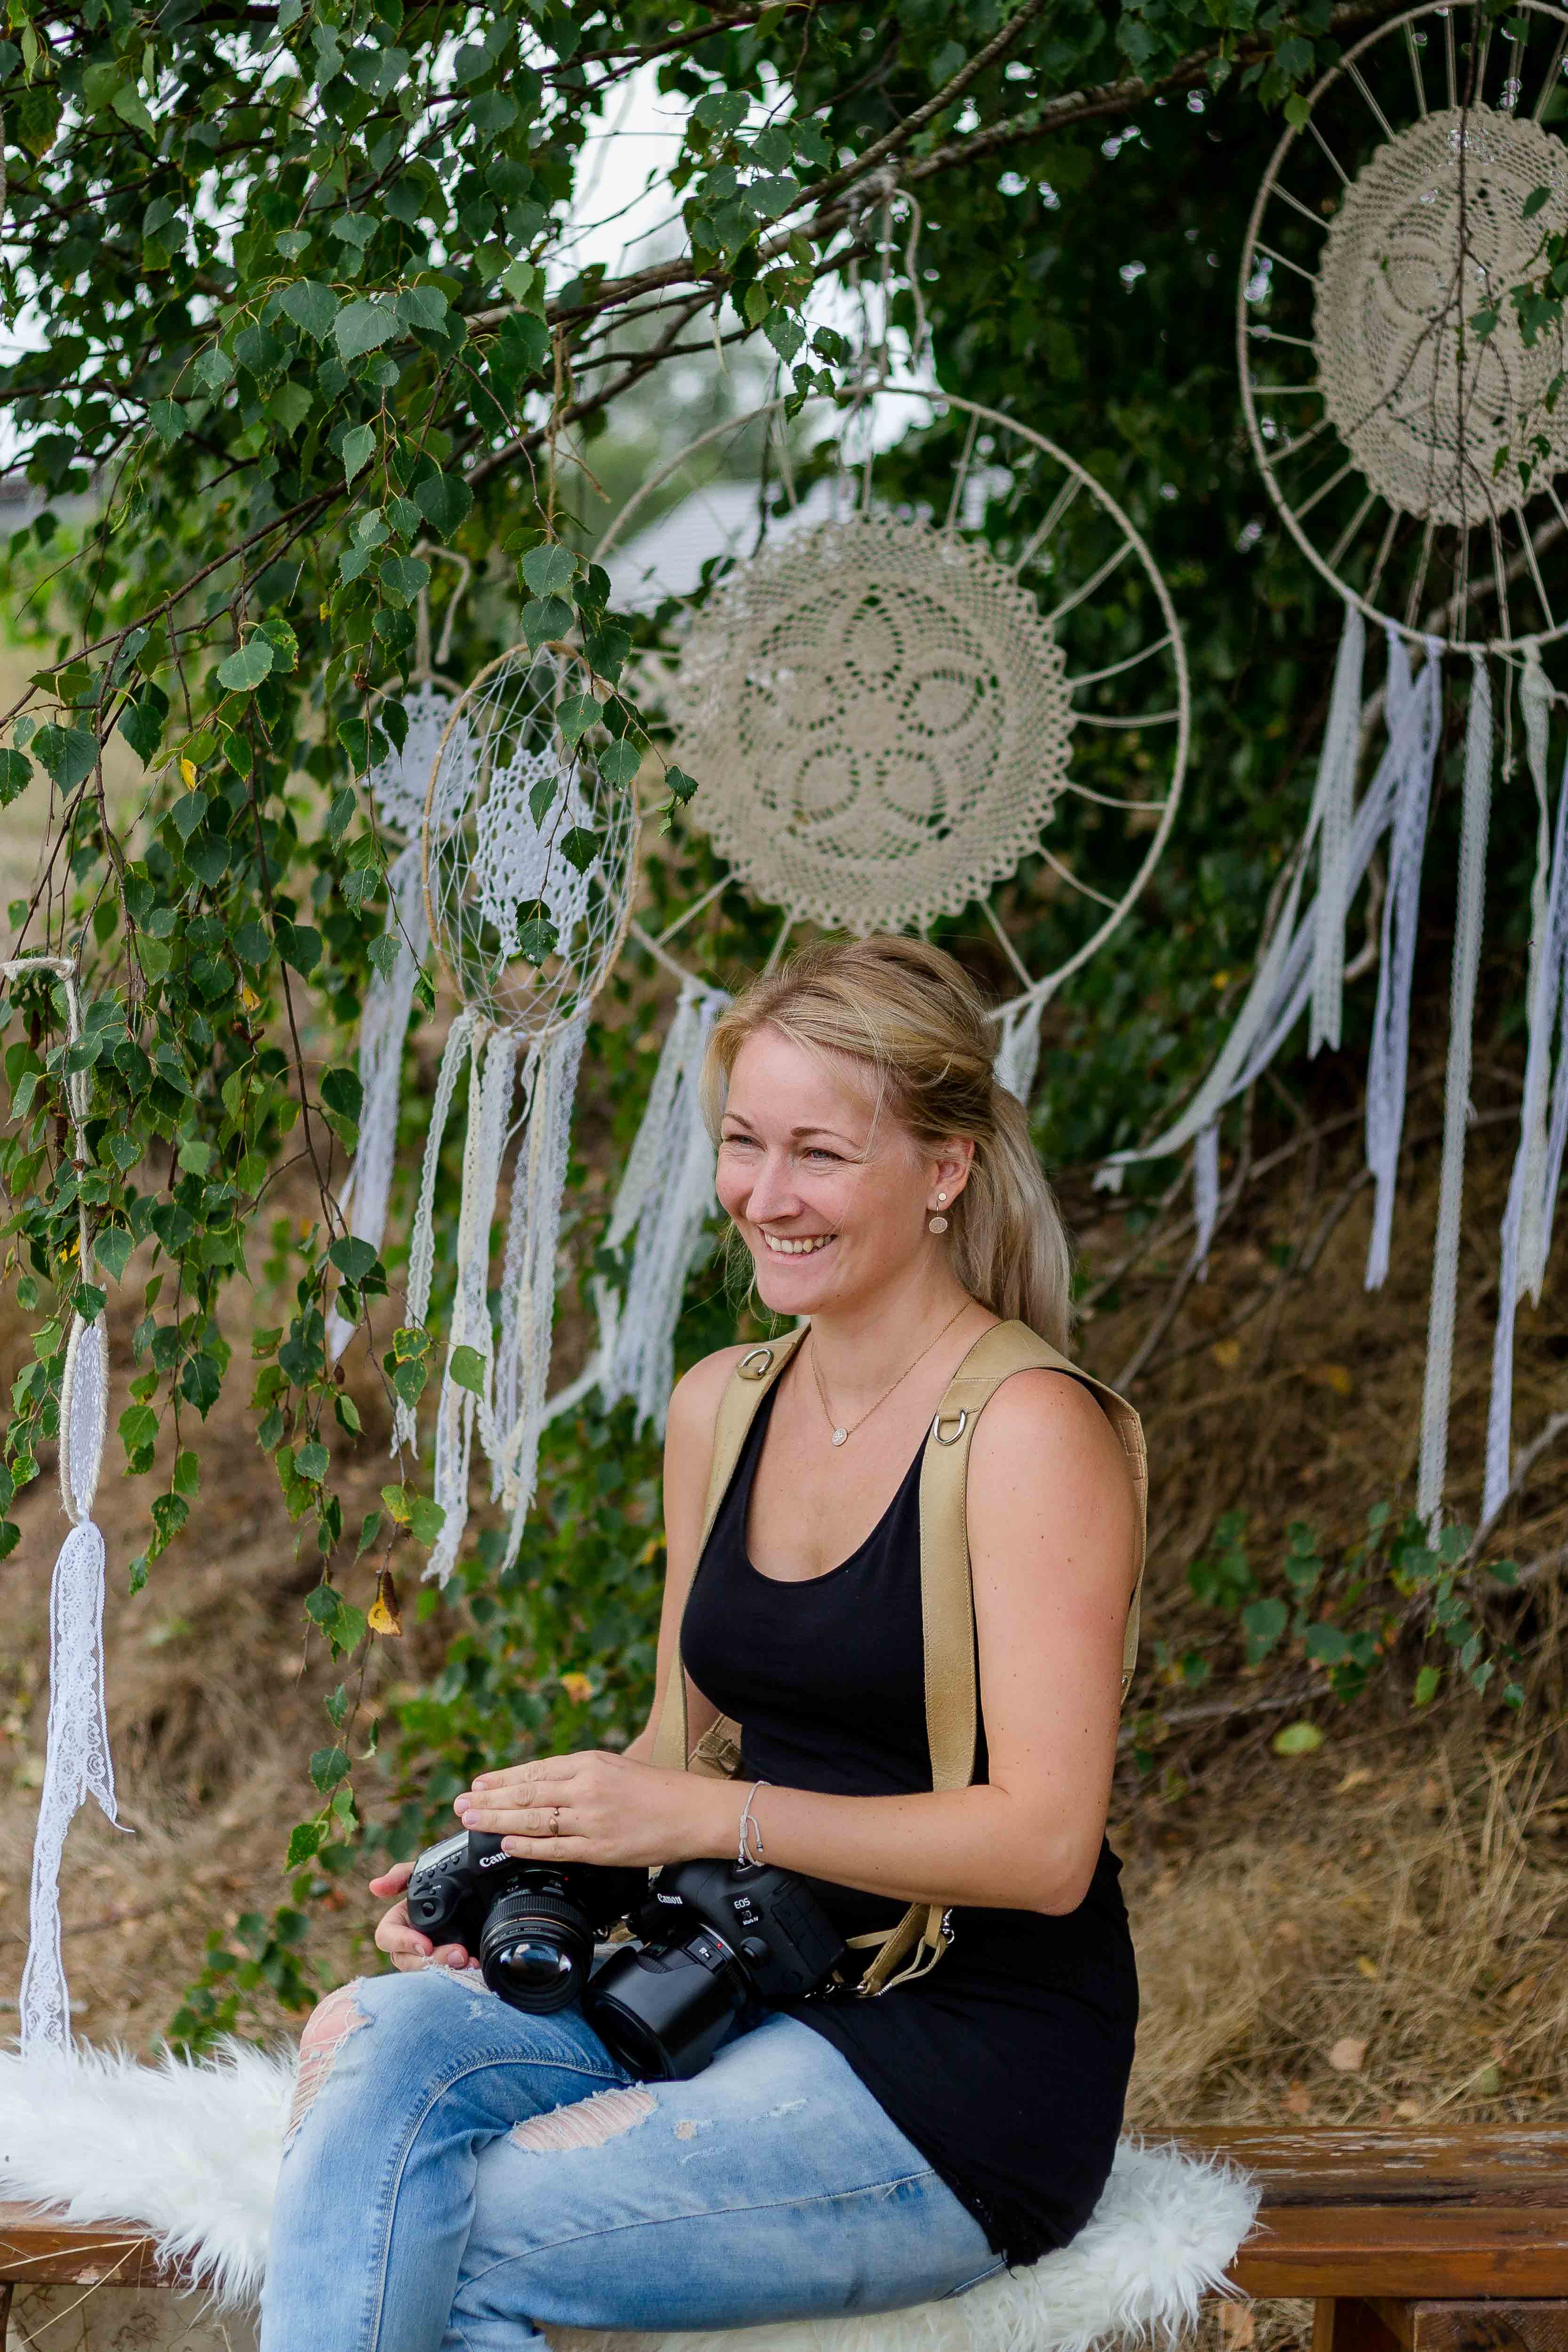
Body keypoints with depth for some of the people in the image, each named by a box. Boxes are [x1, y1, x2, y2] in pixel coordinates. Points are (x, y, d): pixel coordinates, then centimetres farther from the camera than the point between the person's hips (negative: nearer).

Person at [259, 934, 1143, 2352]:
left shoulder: (1032, 1433, -12)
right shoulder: (720, 1409, 11)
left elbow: (1044, 1843, -16)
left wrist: (706, 1816, -22)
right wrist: (517, 1867, 0)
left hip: (973, 2074, -7)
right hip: (748, 2001, 7)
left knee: (429, 2237, -23)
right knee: (377, 2037, -22)